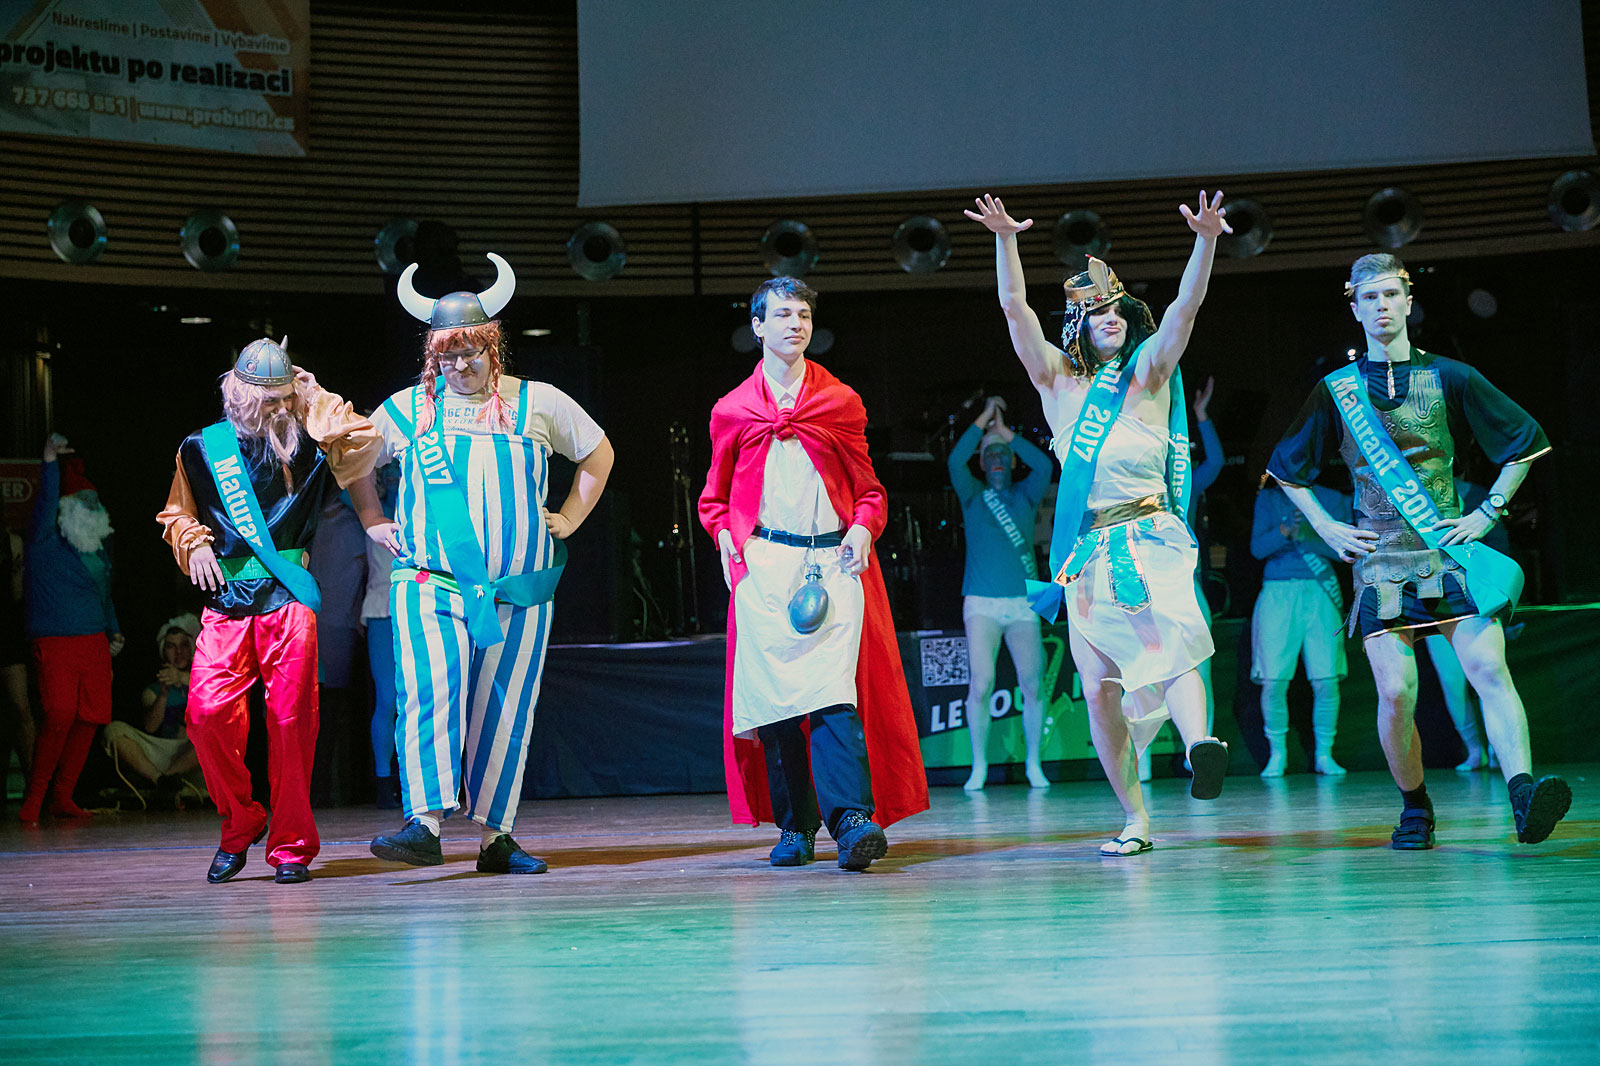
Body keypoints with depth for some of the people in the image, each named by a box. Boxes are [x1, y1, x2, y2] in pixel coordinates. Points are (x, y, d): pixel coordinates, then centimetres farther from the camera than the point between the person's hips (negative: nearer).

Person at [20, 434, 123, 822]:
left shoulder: (99, 550, 18)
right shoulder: (45, 544, 0)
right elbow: (46, 503, -18)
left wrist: (114, 631, 18)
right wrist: (50, 463, -28)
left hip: (94, 643, 6)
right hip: (55, 643, -6)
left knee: (88, 719, 0)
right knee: (59, 716, -16)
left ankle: (63, 798, 10)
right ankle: (33, 797, -4)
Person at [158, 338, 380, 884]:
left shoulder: (305, 445, 9)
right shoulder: (202, 448, 13)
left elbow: (367, 442, -4)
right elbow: (177, 514, 25)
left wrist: (314, 399, 0)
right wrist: (192, 543, 5)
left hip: (289, 598, -1)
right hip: (225, 598, 1)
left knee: (291, 720, -5)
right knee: (208, 710, -13)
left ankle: (291, 844, 6)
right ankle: (240, 822, 9)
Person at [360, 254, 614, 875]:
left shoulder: (537, 404, 8)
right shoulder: (407, 409, 9)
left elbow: (598, 454, 22)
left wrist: (569, 518, 15)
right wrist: (374, 521, 16)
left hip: (518, 591, 1)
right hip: (430, 586, -1)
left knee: (504, 712, 2)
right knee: (429, 692, -20)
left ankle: (496, 836, 9)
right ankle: (425, 824, -27)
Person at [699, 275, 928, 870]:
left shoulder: (841, 402, 13)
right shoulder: (732, 411, 13)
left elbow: (869, 490, 17)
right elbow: (714, 500, 21)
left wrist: (863, 528, -3)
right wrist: (729, 540, 2)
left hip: (833, 564, -1)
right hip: (764, 567, 1)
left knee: (834, 692, -15)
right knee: (772, 696, -4)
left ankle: (853, 821, -24)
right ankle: (794, 827, 5)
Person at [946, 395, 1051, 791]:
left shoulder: (1025, 495, 14)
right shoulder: (973, 496, 11)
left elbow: (1044, 465, -4)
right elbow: (955, 461, -7)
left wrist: (1005, 431, 0)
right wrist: (984, 419, -4)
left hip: (1023, 602, 1)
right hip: (982, 603, -1)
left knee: (1032, 684, -3)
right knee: (980, 683, -10)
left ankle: (1033, 763, 9)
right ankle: (979, 766, -1)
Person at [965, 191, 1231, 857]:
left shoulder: (1149, 372, 10)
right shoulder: (1058, 380, 12)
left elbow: (1185, 308, -4)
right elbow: (1015, 309, 1)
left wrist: (1205, 241, -18)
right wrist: (1005, 241, -12)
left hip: (1151, 540, -2)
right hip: (1088, 551, 2)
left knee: (1173, 643, -29)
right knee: (1100, 692, 1)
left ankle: (1199, 744, -52)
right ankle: (1134, 820, 10)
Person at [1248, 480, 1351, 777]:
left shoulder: (1330, 499, 8)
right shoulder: (1267, 499, 9)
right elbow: (1258, 547, -3)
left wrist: (1307, 536, -14)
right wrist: (1285, 530, -21)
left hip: (1320, 594, 0)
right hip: (1278, 593, 0)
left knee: (1326, 682, -6)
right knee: (1274, 682, -6)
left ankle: (1324, 754, 9)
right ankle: (1277, 754, 9)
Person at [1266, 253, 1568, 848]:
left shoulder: (1448, 378, 7)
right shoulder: (1337, 391, 10)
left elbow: (1526, 442, 14)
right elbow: (1286, 469, 23)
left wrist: (1487, 513, 6)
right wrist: (1326, 527, 12)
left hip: (1450, 552, 0)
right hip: (1379, 559, 1)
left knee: (1487, 667, -21)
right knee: (1395, 692, -10)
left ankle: (1523, 792, -32)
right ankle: (1415, 809, 10)